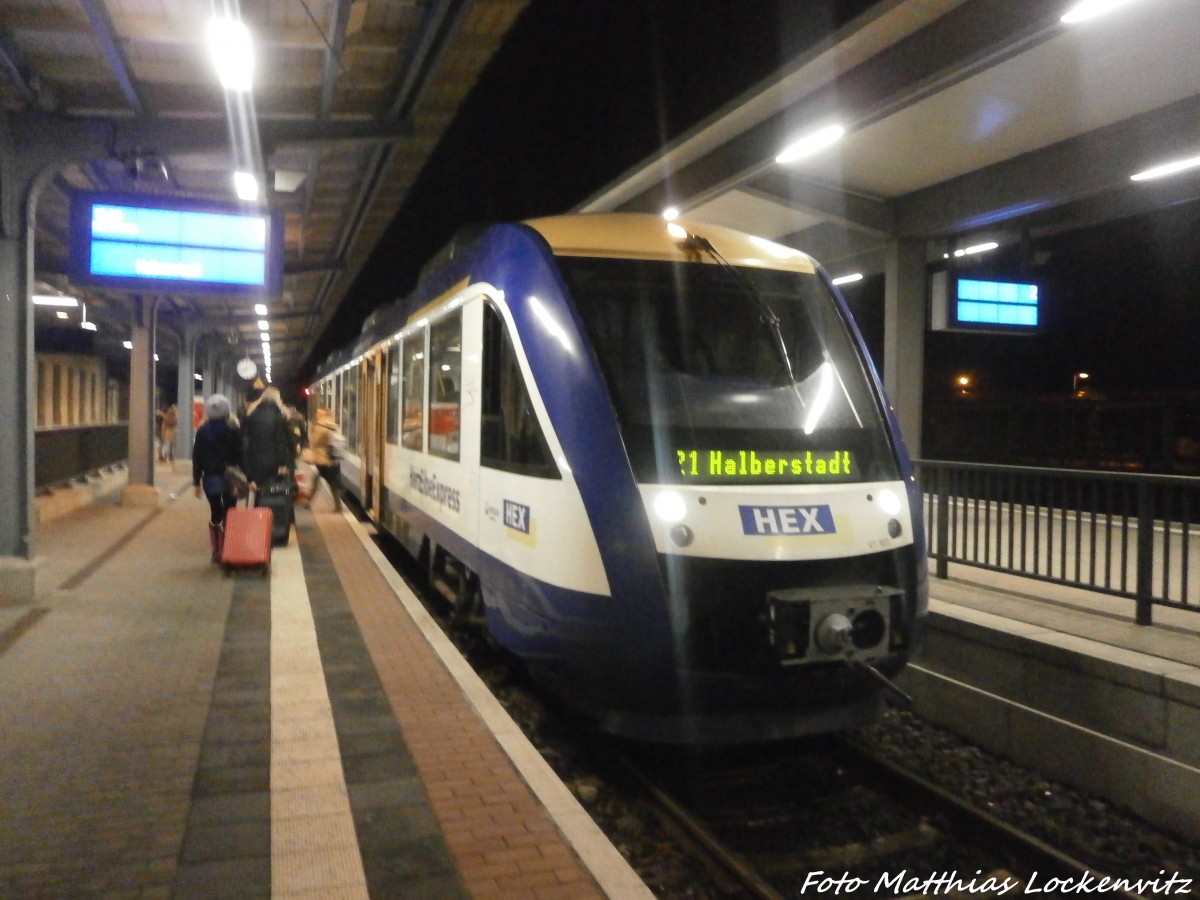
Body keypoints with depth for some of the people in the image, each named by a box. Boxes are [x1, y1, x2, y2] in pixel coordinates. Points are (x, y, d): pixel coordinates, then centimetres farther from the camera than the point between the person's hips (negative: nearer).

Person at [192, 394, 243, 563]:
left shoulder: (202, 431, 2)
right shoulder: (233, 430, -5)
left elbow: (196, 457, 3)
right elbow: (240, 455, -5)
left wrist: (197, 481, 7)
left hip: (210, 478, 2)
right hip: (230, 478, -2)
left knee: (215, 514, 11)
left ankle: (216, 552, 10)